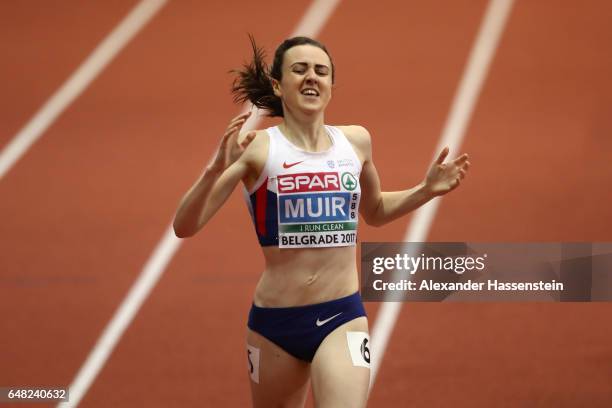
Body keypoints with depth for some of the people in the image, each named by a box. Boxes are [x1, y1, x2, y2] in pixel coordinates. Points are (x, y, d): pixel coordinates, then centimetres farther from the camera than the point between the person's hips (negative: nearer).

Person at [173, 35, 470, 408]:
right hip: (274, 321, -1)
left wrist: (426, 190, 10)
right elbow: (185, 226, -11)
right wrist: (217, 168, -27)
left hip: (343, 318, 1)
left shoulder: (356, 141, 6)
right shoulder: (257, 147, -6)